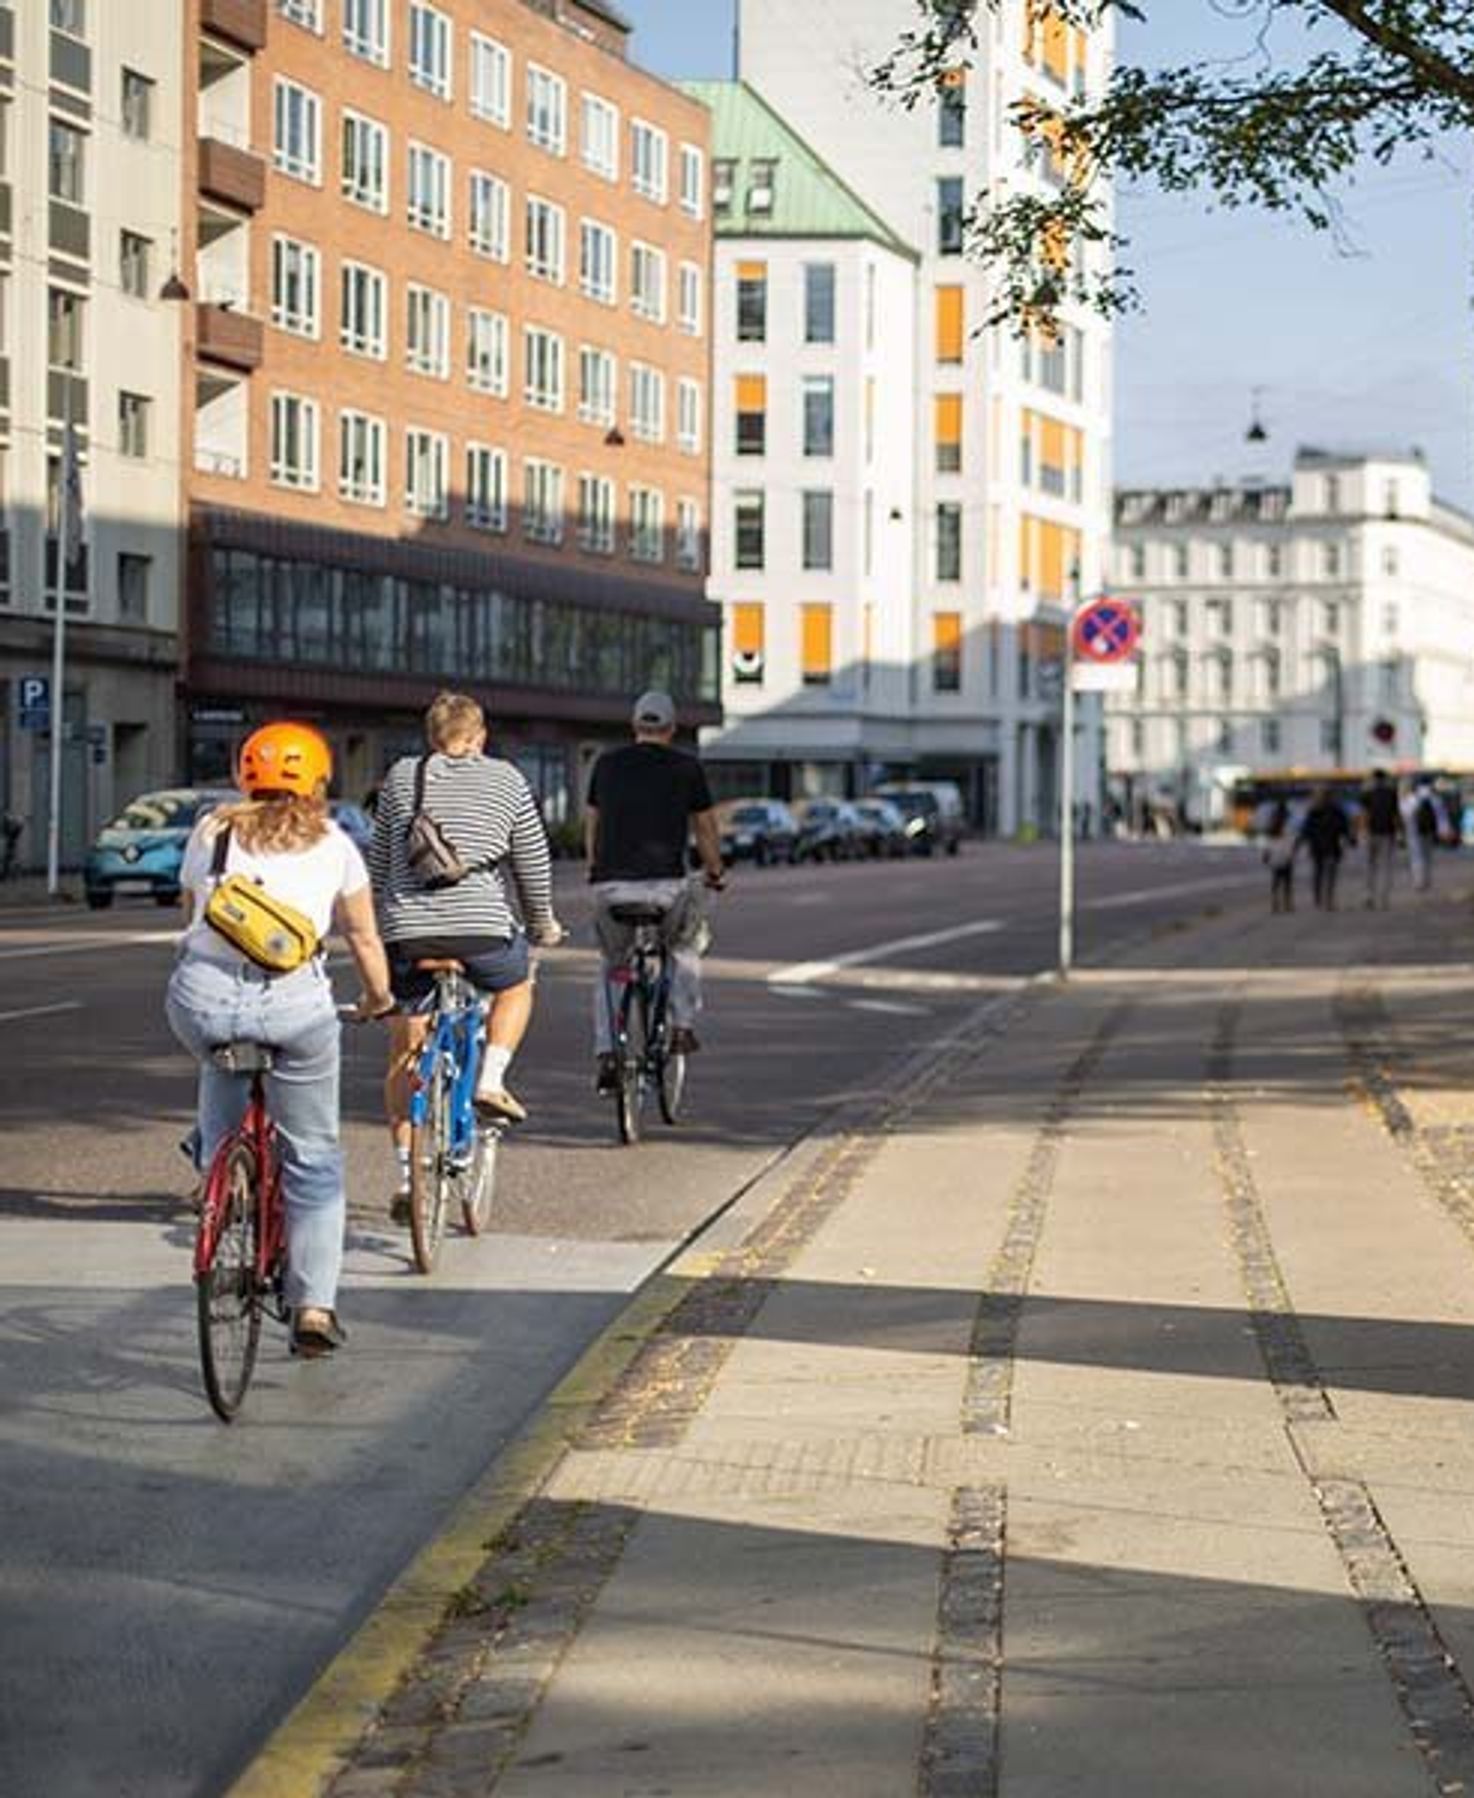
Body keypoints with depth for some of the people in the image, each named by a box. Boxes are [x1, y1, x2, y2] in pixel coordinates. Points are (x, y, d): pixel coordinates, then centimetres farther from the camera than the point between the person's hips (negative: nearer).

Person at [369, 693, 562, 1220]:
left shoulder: (401, 776, 13)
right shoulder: (507, 781, 9)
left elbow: (379, 860, 16)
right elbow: (533, 861, 11)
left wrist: (380, 922, 28)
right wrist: (542, 923, 26)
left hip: (407, 931, 2)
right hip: (483, 928, -1)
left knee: (404, 1053, 14)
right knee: (515, 985, 31)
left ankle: (406, 1176, 10)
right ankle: (491, 1081, 11)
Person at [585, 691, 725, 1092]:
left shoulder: (607, 763, 12)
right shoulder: (687, 768, 5)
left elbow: (591, 823, 22)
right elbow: (705, 829, 14)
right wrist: (715, 872, 31)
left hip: (610, 886, 2)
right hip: (667, 885, -2)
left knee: (611, 966, 21)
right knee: (686, 947, 29)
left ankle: (605, 1055, 8)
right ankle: (682, 1026, 17)